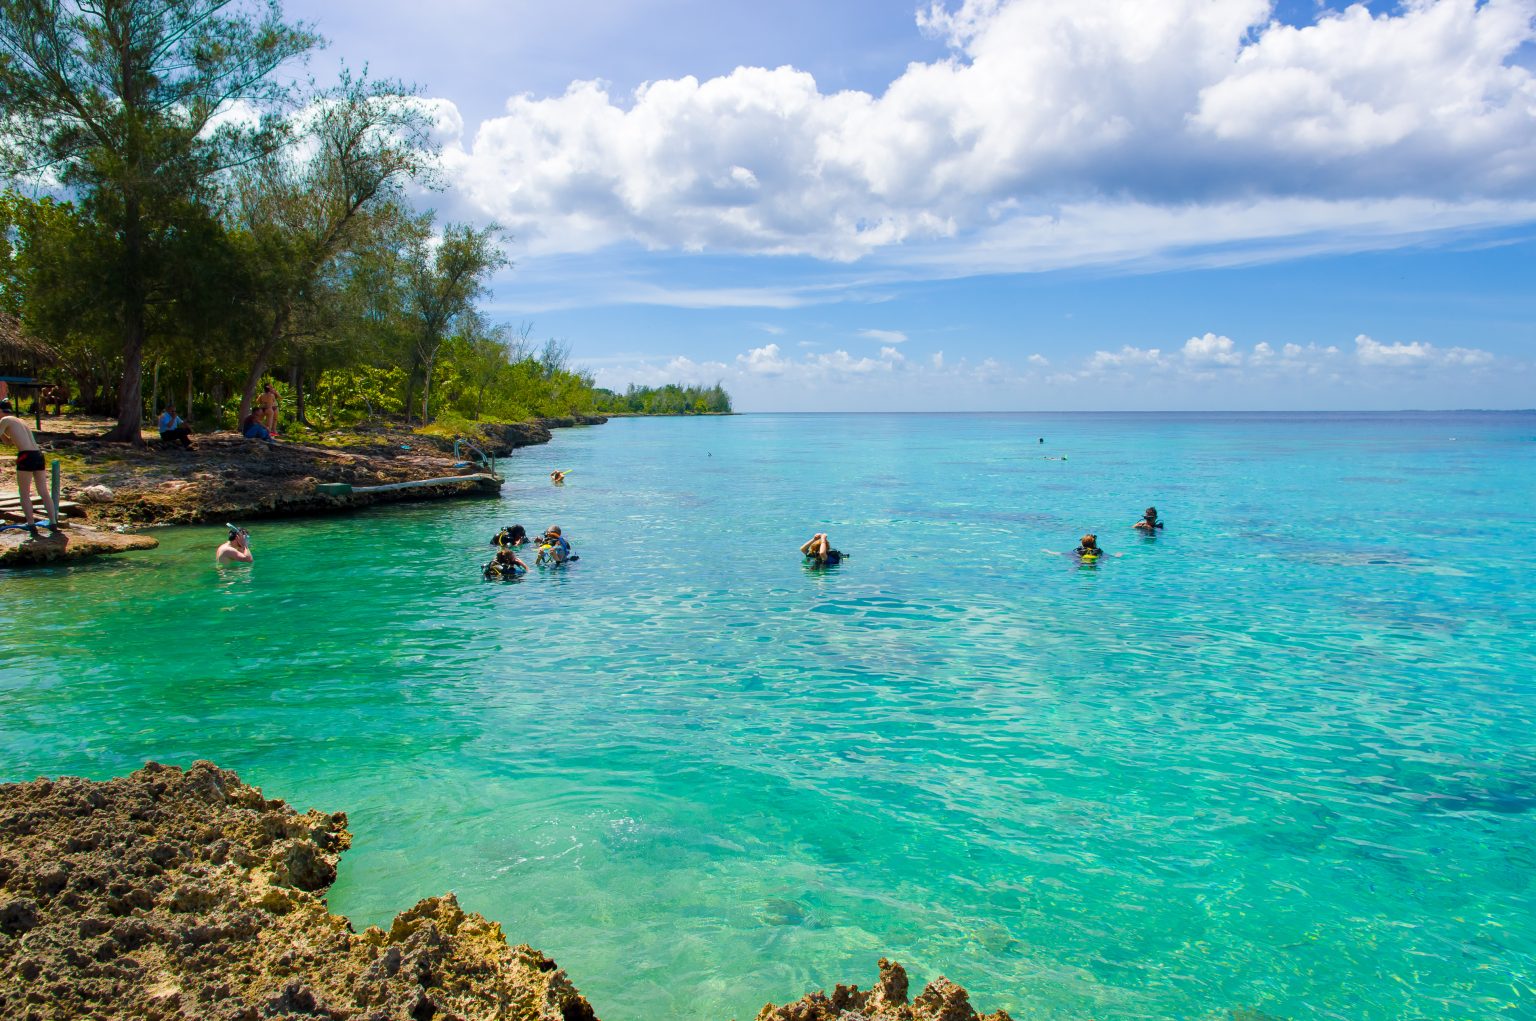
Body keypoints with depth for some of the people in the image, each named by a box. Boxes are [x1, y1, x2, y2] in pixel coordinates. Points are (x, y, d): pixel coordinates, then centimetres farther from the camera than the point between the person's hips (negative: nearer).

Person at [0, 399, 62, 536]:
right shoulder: (19, 421, 26)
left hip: (26, 456, -7)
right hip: (38, 454, 7)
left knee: (24, 493, 4)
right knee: (44, 492, 11)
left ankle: (31, 525, 1)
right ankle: (53, 523, 11)